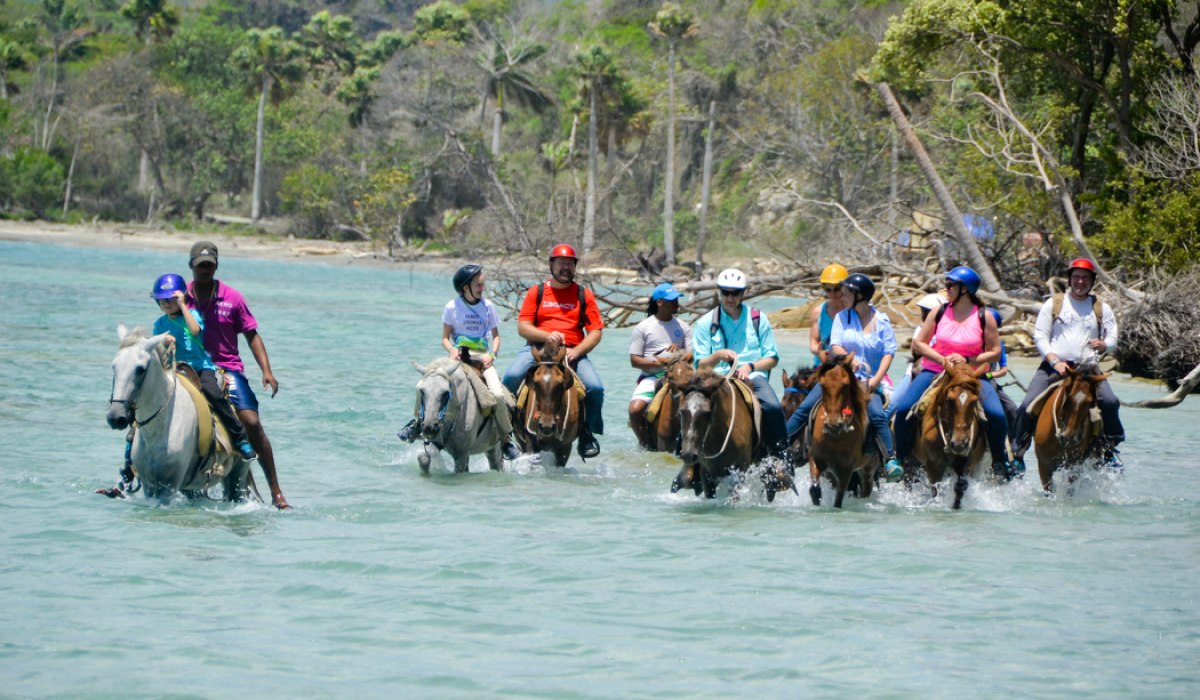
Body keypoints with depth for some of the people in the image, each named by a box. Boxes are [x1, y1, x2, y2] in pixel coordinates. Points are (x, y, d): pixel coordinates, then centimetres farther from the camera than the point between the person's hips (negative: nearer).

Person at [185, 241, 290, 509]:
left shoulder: (232, 298, 5)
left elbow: (252, 336, 7)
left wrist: (266, 371, -5)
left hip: (227, 369, -2)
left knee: (251, 422, -18)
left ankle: (276, 492, -13)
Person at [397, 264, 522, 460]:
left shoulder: (488, 306, 8)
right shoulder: (452, 307, 3)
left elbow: (495, 335, 13)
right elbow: (445, 338, 7)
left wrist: (492, 355, -5)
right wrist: (452, 350, -14)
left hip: (482, 357, 1)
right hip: (459, 355, -1)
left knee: (498, 394, -22)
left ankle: (507, 438, -7)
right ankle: (419, 421, 3)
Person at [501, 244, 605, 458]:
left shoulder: (584, 295, 13)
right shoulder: (536, 292, 12)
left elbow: (596, 332, 6)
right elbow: (522, 327, 4)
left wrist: (576, 351, -12)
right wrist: (547, 336, -15)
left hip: (574, 352, 1)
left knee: (595, 387, -23)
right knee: (511, 378, -28)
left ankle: (587, 434, 2)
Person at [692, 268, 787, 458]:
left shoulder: (758, 319, 12)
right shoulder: (706, 323, 10)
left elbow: (772, 359, 12)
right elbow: (700, 366, 6)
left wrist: (750, 366, -7)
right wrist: (718, 356, -15)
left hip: (753, 377, 1)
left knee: (773, 408, -30)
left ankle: (780, 459, -22)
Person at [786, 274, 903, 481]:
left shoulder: (882, 321, 2)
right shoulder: (842, 317, 6)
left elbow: (888, 353, -1)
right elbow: (835, 346, -3)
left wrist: (876, 380, -13)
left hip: (868, 381, -2)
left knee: (877, 415, -27)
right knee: (805, 408, -12)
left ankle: (890, 459, -20)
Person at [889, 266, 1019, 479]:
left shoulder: (984, 317, -4)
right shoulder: (939, 312, 2)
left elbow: (995, 351, -2)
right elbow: (918, 342, 5)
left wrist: (967, 361, -16)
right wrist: (943, 359, -10)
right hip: (935, 371, 2)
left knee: (996, 415, -23)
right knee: (904, 408, -19)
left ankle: (1001, 461, 2)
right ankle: (900, 457, 1)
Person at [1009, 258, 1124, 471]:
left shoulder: (1102, 309, 12)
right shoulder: (1053, 304, 8)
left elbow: (1112, 339, 11)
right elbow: (1040, 336, 3)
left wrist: (1103, 345, -14)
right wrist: (1055, 361, -12)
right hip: (1053, 366, -1)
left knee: (1110, 401, -23)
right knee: (1028, 406, -18)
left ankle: (1110, 448, -6)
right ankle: (1017, 454, -5)